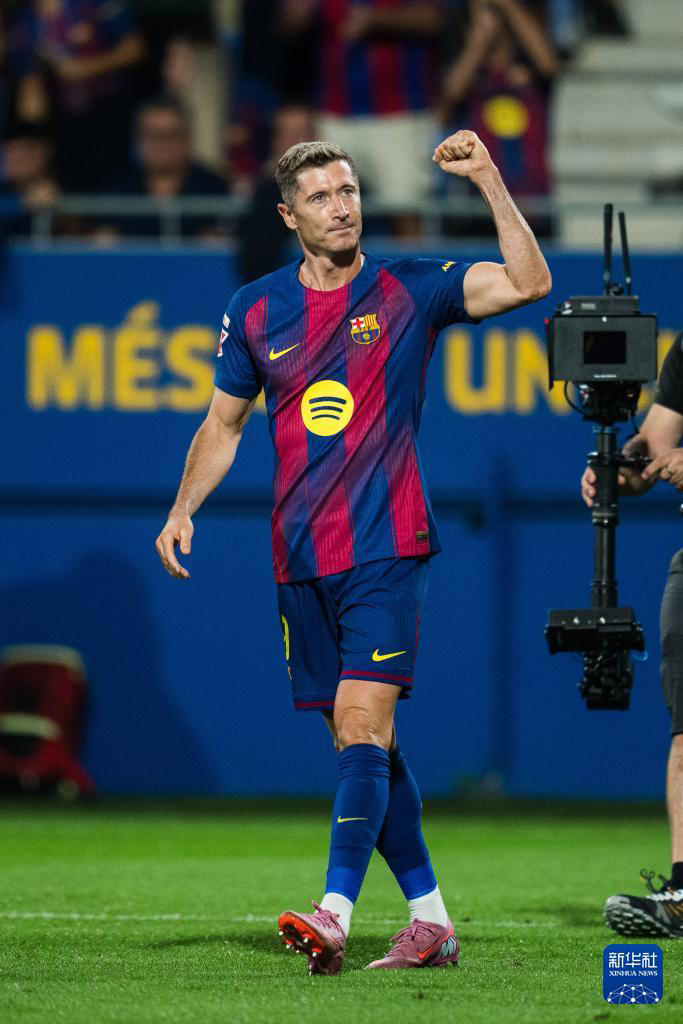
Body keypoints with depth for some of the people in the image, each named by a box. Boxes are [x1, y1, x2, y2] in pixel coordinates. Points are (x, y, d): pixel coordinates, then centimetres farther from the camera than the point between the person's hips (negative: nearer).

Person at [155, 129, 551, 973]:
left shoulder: (409, 290, -1)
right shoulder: (256, 311, 8)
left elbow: (528, 282, -12)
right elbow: (224, 423, 19)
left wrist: (487, 179, -17)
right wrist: (183, 510, 6)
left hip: (386, 549, -4)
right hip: (301, 558, 4)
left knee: (364, 724, -16)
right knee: (357, 745, 6)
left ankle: (334, 915, -25)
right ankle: (429, 919, 15)